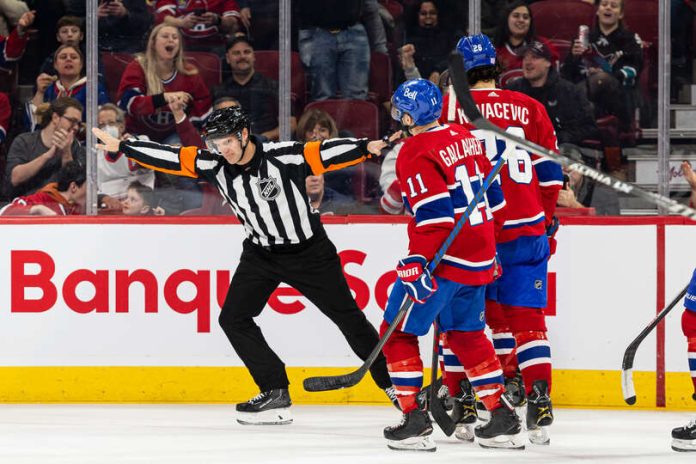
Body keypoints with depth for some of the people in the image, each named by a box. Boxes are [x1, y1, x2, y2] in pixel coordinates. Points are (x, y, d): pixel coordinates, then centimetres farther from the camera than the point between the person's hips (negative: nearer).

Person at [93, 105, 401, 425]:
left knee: (347, 316, 1)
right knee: (233, 318, -6)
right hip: (261, 253, 5)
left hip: (309, 251, -5)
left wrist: (368, 147, -43)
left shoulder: (284, 157, -24)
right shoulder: (214, 165, -11)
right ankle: (275, 393, -1)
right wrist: (121, 146, -7)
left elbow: (326, 153, -30)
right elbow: (170, 157, -7)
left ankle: (392, 381, 17)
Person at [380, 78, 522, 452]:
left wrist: (417, 262, -24)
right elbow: (492, 195, 17)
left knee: (398, 332, 2)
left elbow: (433, 213, -23)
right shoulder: (464, 138, 11)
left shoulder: (415, 154, -14)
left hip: (443, 256, -8)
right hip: (479, 259, 8)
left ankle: (414, 419, -5)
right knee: (467, 334, 20)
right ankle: (502, 419, 16)